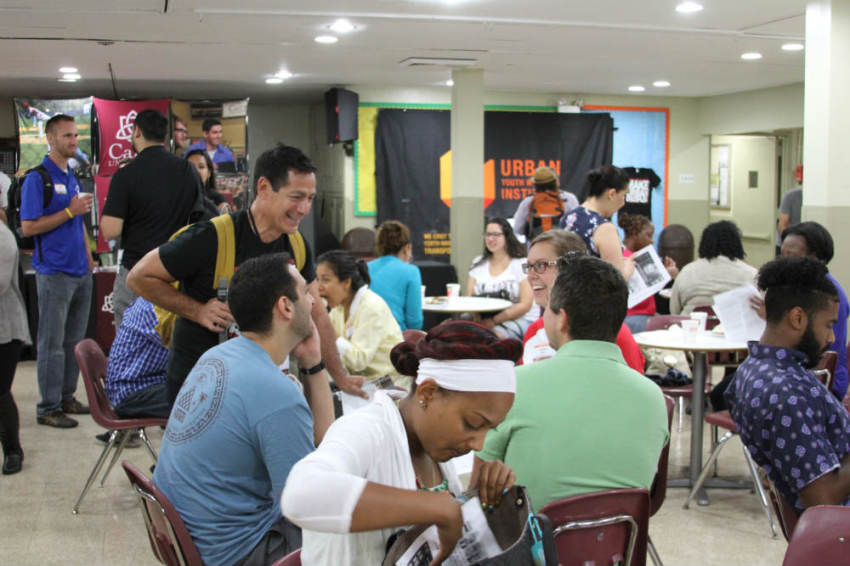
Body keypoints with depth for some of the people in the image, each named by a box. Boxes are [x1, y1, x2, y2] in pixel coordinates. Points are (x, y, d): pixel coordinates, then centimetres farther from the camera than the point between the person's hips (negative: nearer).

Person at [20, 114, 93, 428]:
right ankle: (48, 408, 5)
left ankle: (67, 397, 23)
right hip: (54, 273, -8)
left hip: (80, 272, 8)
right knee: (52, 343, -2)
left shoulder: (72, 177, 14)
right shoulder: (37, 179, -10)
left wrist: (88, 259, 14)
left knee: (74, 340, 13)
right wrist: (70, 211, -18)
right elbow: (28, 227, -15)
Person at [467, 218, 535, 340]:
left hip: (519, 319, -4)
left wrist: (494, 321, -16)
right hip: (484, 319, 4)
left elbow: (525, 305, -8)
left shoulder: (522, 265, -1)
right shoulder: (478, 263, 15)